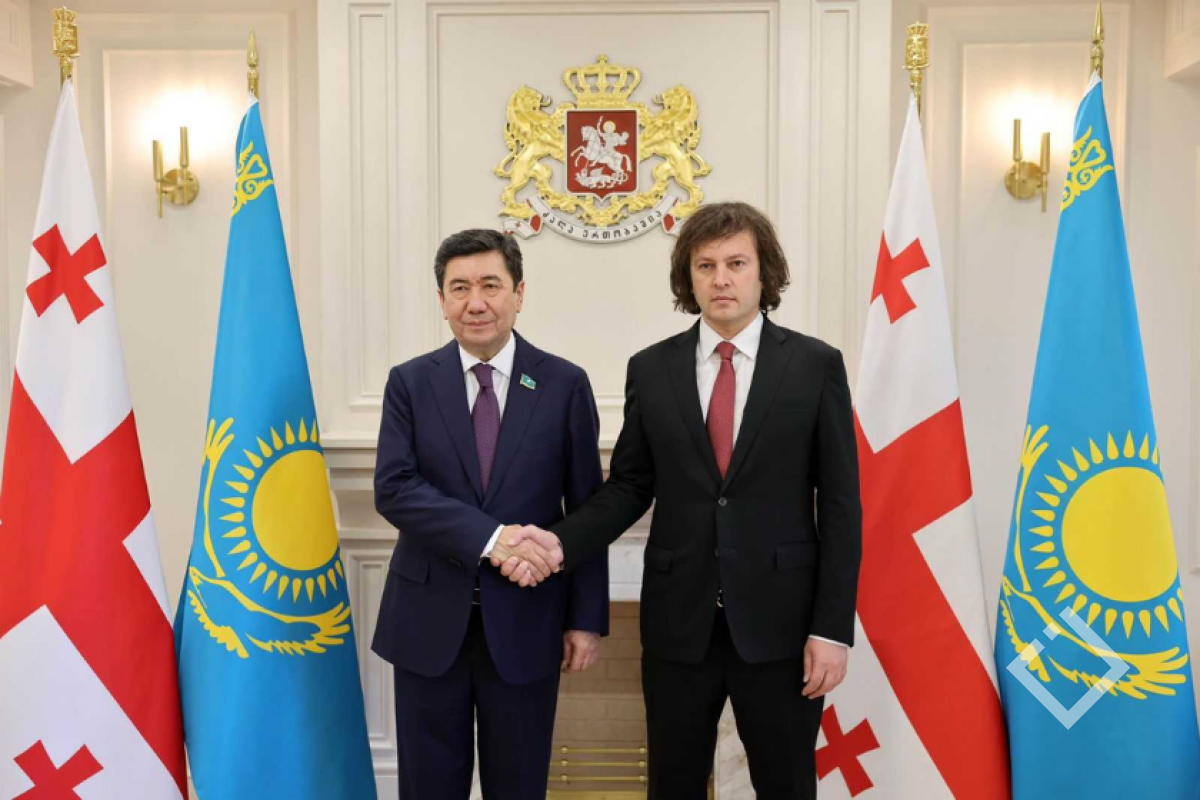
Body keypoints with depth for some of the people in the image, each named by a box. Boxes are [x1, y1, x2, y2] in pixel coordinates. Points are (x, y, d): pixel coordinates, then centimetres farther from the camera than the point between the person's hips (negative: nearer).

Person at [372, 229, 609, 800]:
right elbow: (393, 489, -11)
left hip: (525, 622, 0)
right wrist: (491, 538, -22)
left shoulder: (564, 384, -2)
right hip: (429, 620, 1)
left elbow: (588, 509, 0)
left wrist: (587, 618, -2)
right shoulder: (410, 382, 0)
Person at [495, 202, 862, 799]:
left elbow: (840, 504, -4)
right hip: (678, 620, 2)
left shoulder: (816, 365, -2)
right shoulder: (650, 369, 4)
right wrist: (562, 542, -10)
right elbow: (629, 486, 7)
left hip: (780, 620, -1)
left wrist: (832, 627, -7)